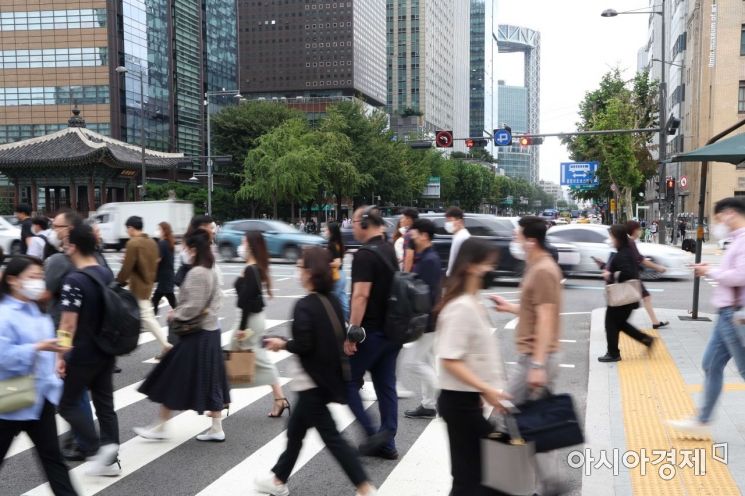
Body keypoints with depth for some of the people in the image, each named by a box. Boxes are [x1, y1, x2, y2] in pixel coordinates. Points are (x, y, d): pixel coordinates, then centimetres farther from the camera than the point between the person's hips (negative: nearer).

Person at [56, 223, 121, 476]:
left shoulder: (74, 280, -19)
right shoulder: (107, 274, 6)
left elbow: (69, 324, -20)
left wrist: (60, 356, -15)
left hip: (82, 354, -7)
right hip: (106, 351, 8)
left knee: (67, 404, 7)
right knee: (105, 404, 12)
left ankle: (98, 448, -3)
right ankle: (110, 460, 18)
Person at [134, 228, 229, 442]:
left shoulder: (196, 273, -18)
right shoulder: (211, 272, 10)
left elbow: (193, 306, -22)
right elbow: (218, 298, 15)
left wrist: (175, 315, -7)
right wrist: (208, 311, 4)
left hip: (196, 334, -9)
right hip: (211, 330, 9)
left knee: (173, 379, 3)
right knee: (210, 380, 12)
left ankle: (160, 427, 14)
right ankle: (217, 428, 16)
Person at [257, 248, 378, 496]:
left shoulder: (304, 306, -19)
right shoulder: (332, 302, 5)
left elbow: (303, 345, -23)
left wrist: (282, 344, -5)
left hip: (312, 381, -9)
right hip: (329, 375, 9)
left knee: (331, 436, -1)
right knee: (295, 429, 20)